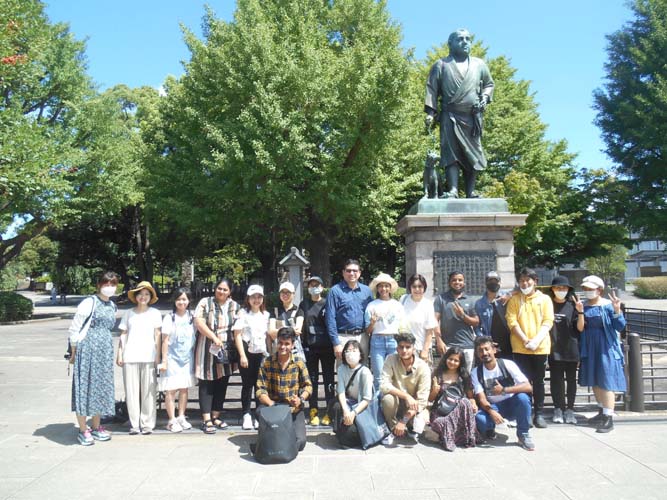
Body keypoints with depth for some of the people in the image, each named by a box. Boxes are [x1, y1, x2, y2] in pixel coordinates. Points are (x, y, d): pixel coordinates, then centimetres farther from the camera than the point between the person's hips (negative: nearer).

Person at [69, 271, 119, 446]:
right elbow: (74, 328, -7)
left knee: (101, 387, 10)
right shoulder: (89, 302, -8)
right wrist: (74, 352, -4)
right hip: (87, 348, -7)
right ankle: (83, 430, 8)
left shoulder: (112, 306, 13)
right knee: (85, 386, -2)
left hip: (105, 352, 7)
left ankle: (96, 427, 22)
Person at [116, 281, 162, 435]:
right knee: (131, 391, 2)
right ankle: (134, 424, 10)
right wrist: (119, 354, 5)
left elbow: (157, 335, 6)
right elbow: (123, 335, 11)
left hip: (149, 357, -1)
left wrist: (158, 356, 0)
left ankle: (147, 424, 8)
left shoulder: (155, 313, 7)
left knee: (149, 392, -1)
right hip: (130, 357, 1)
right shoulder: (128, 313, 10)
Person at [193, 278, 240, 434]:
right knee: (206, 384, 0)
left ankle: (216, 416, 19)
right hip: (207, 350, -4)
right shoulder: (205, 303, -2)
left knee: (222, 384, 8)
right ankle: (206, 420, 2)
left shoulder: (234, 306, 9)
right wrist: (214, 338, -20)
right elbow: (199, 323, -12)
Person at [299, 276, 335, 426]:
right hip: (310, 347, 1)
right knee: (312, 380, 5)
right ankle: (313, 411, 11)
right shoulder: (304, 304, 10)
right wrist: (302, 343, -9)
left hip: (327, 347, -1)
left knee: (329, 380, 2)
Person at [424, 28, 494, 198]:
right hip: (450, 116, -3)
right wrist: (430, 111, -6)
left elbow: (489, 84, 26)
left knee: (472, 154, 0)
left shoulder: (479, 64, 17)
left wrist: (485, 97, 4)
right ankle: (452, 190, -16)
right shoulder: (441, 65, 8)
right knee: (451, 152, -11)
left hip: (472, 117, 3)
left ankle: (470, 192, 3)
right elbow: (431, 88, 4)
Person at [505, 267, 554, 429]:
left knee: (538, 381, 7)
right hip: (520, 348, 0)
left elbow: (548, 322, -2)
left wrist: (536, 340, -15)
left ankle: (539, 414, 14)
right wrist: (526, 341, -13)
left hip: (540, 347, 0)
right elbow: (512, 322, -2)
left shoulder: (545, 299, 7)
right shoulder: (514, 300, 6)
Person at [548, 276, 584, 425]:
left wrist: (580, 312, -14)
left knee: (571, 380, 7)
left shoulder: (572, 305, 2)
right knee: (556, 380, 3)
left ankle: (570, 410, 16)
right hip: (554, 349, 0)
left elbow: (580, 328, -1)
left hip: (571, 349, 0)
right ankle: (558, 409, 12)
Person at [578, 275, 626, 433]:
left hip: (606, 348, -6)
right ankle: (602, 411, 30)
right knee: (594, 381, 15)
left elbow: (620, 326, -13)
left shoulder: (608, 305, -9)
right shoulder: (583, 306, 6)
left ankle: (609, 418, -2)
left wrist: (617, 310, -24)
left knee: (606, 381, -5)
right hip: (590, 349, 6)